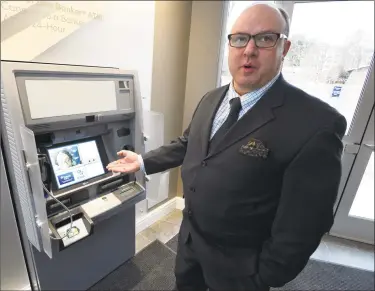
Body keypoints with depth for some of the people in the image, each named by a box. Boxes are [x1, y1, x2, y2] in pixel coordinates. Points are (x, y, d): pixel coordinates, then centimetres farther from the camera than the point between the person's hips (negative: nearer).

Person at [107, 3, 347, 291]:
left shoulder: (316, 123, -25)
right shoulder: (211, 99, -2)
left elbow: (302, 225, -21)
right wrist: (144, 161, 4)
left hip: (238, 263, -6)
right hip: (189, 236, 7)